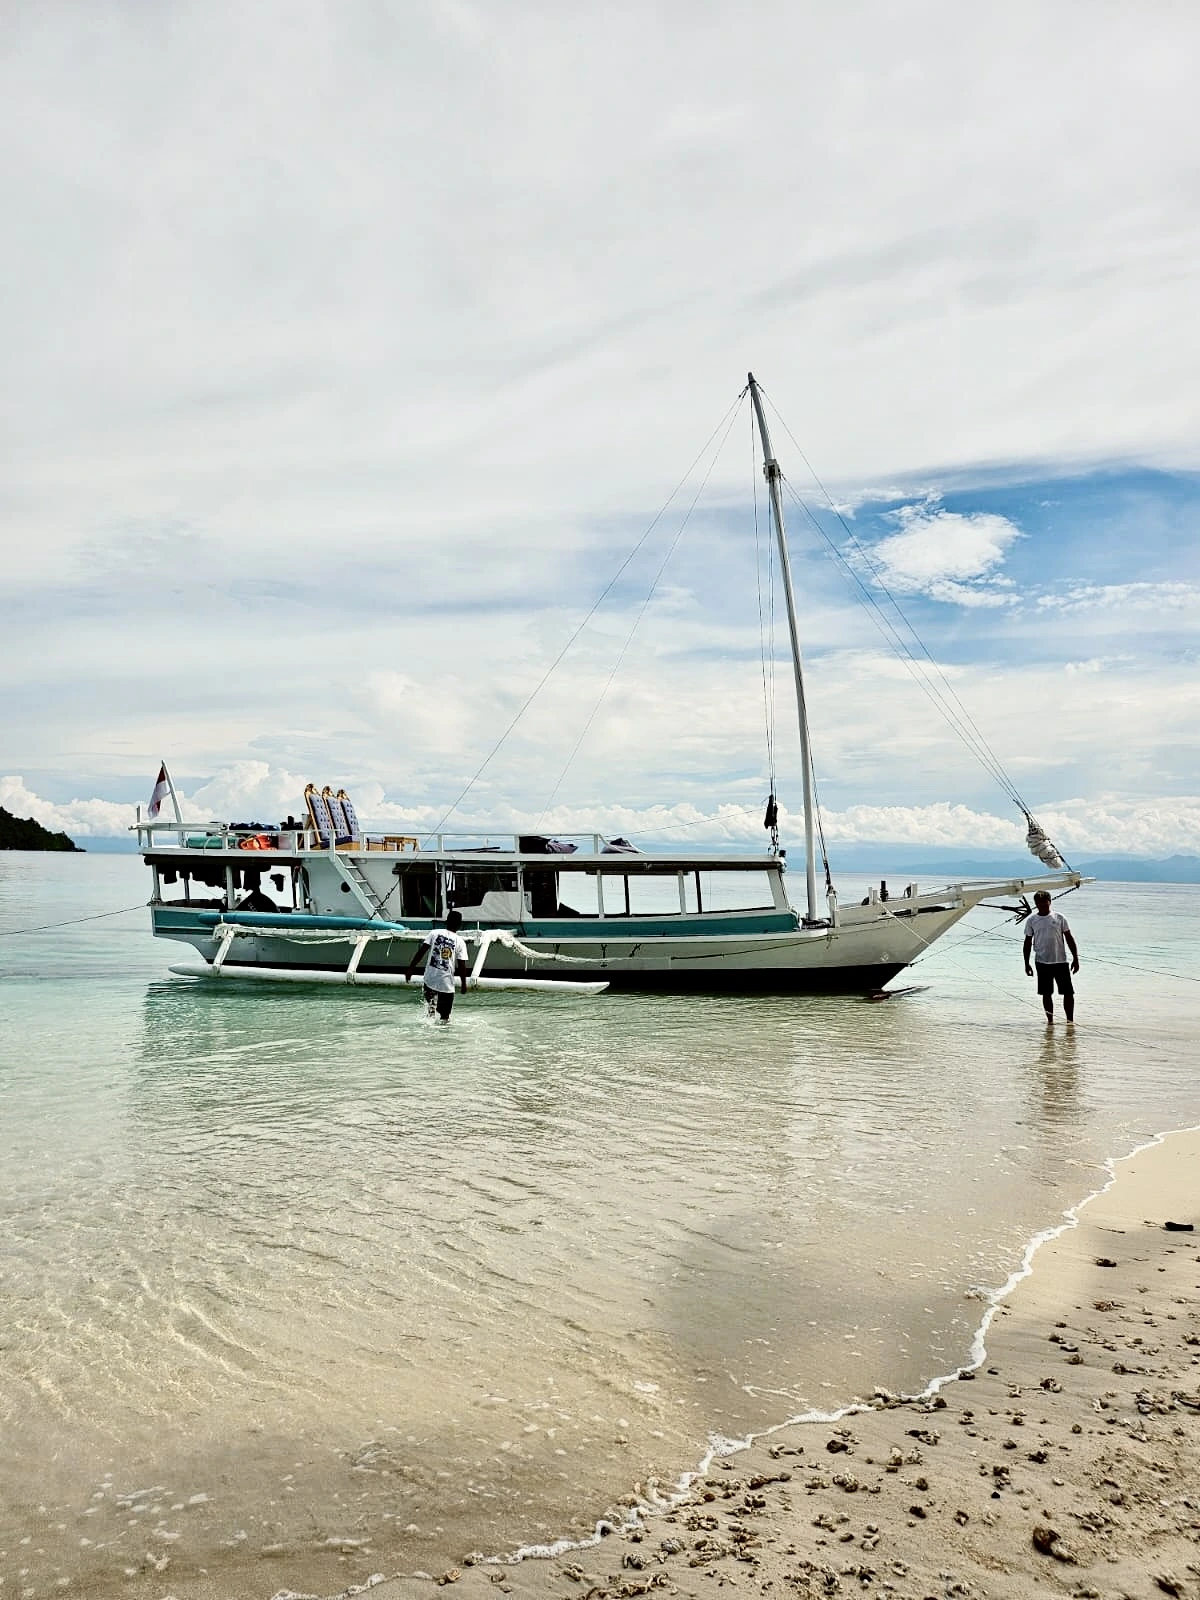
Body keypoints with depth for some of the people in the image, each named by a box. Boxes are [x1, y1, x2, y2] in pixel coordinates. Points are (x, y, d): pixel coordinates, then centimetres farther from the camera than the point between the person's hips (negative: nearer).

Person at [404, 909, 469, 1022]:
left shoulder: (434, 933, 2)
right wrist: (464, 984, 7)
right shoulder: (460, 941, -1)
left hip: (430, 978, 2)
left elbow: (420, 951, -4)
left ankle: (430, 1007, 5)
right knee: (444, 1017, 10)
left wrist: (410, 968, 1)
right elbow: (462, 966, -3)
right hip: (447, 982, -1)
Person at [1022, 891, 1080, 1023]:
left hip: (1061, 961, 0)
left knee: (1068, 992, -1)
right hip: (1042, 962, 0)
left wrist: (1075, 958, 0)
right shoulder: (1031, 920, 3)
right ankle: (1050, 1021, 15)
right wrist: (1027, 963, 3)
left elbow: (1069, 938, 5)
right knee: (1046, 993, 5)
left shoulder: (1059, 917, 2)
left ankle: (1070, 1020, 10)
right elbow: (1028, 943, 7)